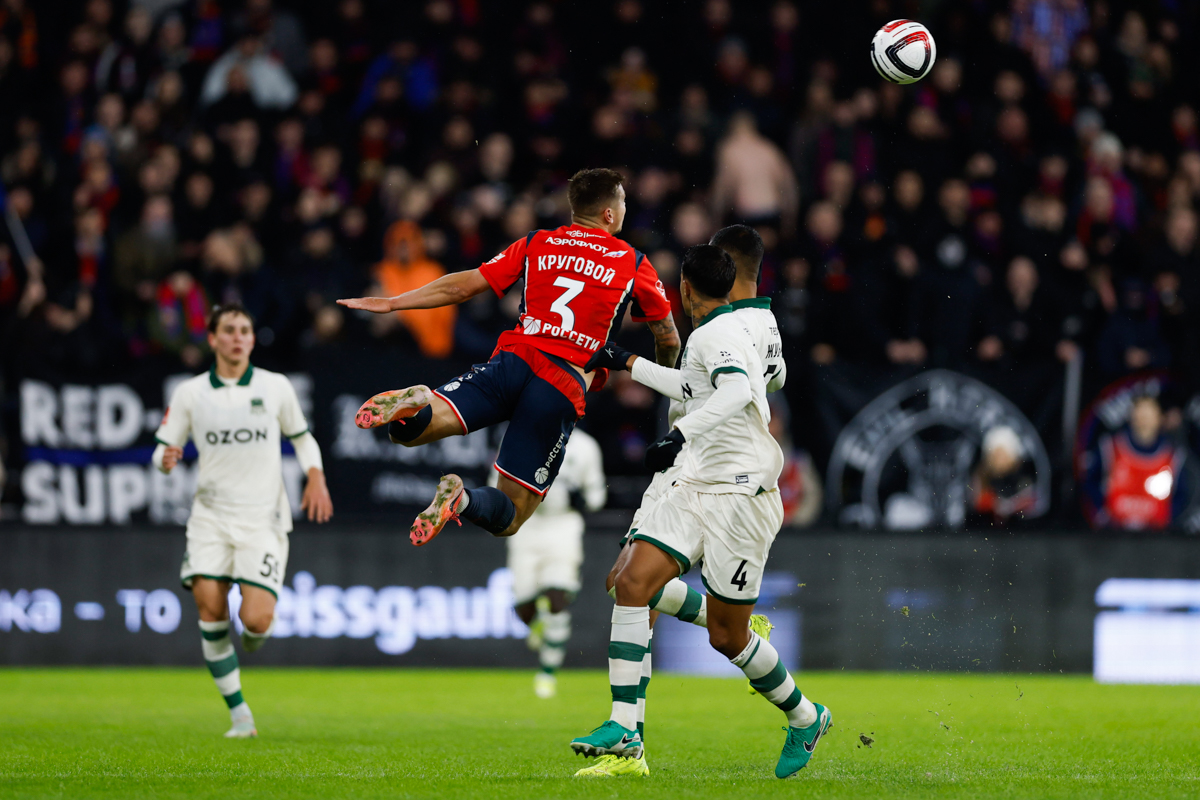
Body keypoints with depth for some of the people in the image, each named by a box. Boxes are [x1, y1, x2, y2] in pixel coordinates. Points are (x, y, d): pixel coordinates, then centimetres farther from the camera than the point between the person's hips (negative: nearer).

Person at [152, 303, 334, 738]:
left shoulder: (276, 387, 5)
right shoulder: (189, 393, 4)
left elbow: (301, 437, 18)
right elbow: (164, 449, 8)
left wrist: (316, 478, 1)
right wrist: (167, 459, -16)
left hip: (263, 519, -1)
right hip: (211, 516, 1)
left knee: (255, 619, -16)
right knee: (209, 605, -17)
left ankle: (252, 638, 25)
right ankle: (239, 713, -5)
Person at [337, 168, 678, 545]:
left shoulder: (536, 244, 15)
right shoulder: (634, 265, 11)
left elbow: (463, 286, 14)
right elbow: (668, 337, 19)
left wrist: (392, 302, 22)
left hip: (516, 358, 2)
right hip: (565, 385, -1)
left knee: (407, 433, 1)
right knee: (508, 518, 4)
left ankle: (416, 407, -36)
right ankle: (463, 499, -31)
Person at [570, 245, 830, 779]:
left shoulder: (717, 333, -12)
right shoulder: (715, 334, 18)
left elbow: (736, 389, -33)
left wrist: (680, 434, -43)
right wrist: (628, 364, 48)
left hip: (741, 495, -9)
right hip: (697, 489, 9)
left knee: (727, 637, -2)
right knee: (633, 582, -11)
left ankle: (805, 719, 22)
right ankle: (624, 725, -16)